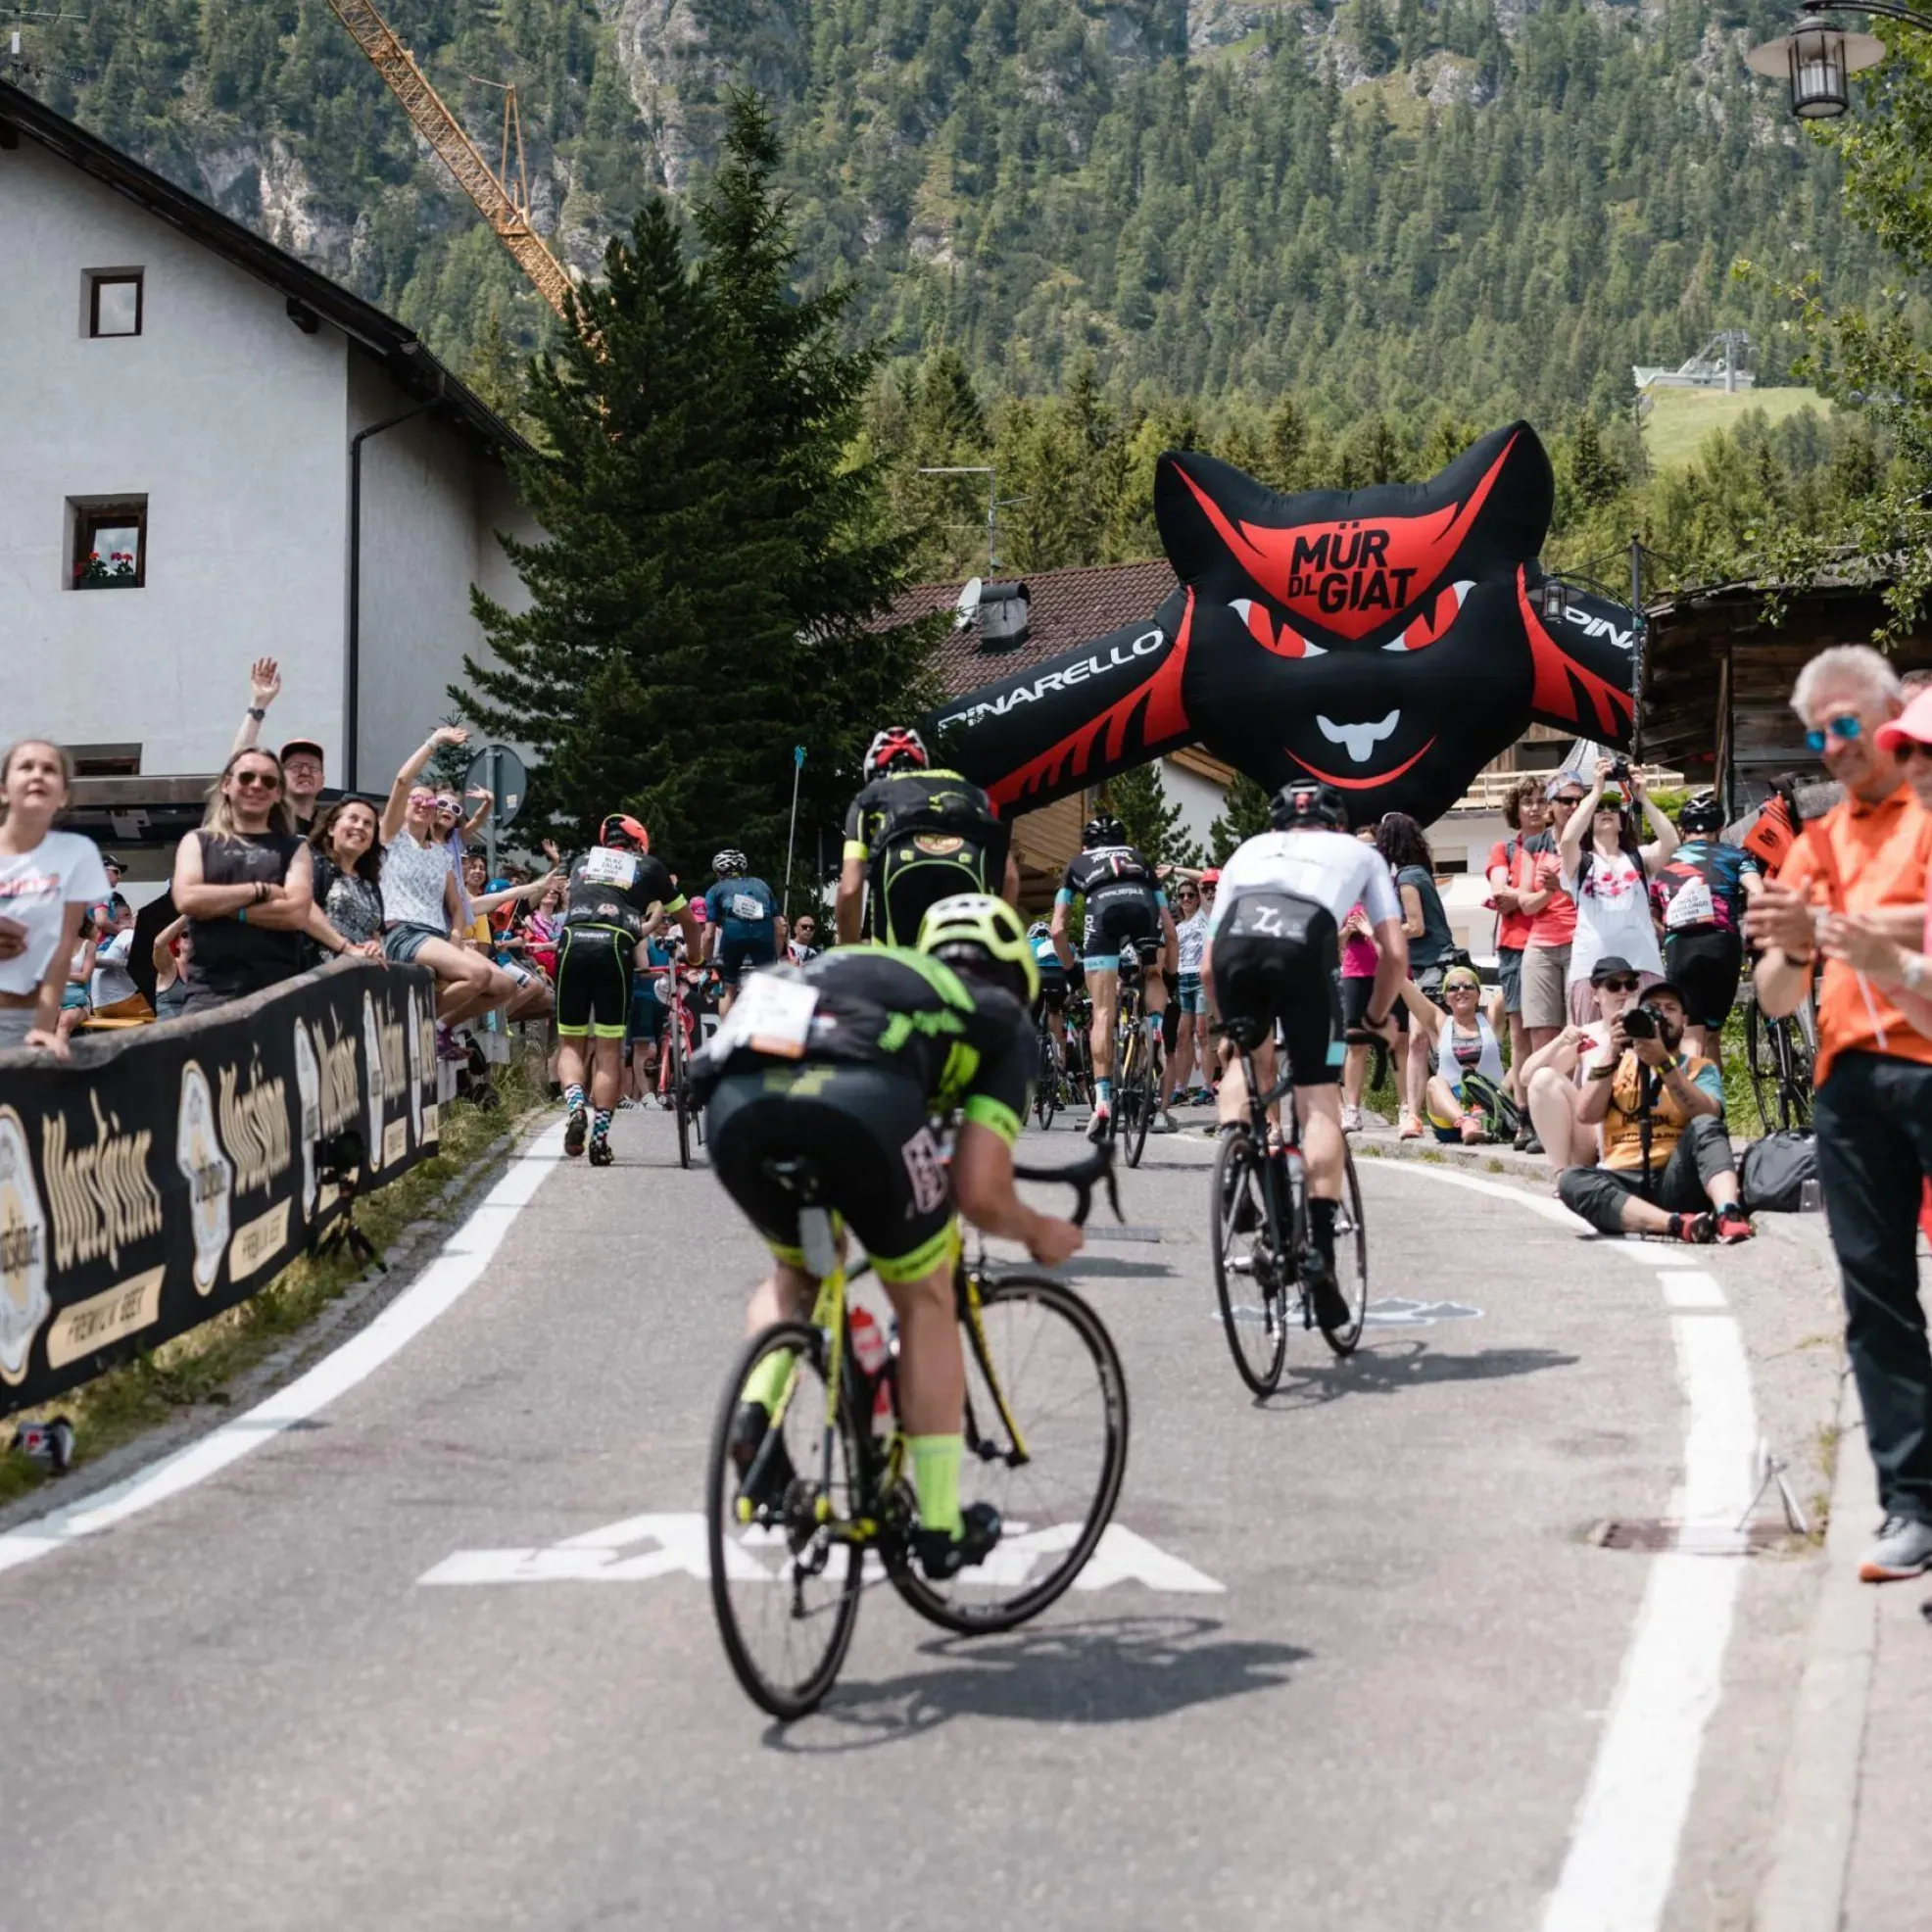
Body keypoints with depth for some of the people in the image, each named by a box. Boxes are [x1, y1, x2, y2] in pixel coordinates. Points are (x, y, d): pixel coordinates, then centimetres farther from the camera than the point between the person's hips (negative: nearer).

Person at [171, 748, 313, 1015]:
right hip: (210, 992, 0)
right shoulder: (198, 842, 14)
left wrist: (218, 905, -5)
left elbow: (297, 913, -3)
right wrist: (259, 890, -5)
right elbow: (187, 900, -4)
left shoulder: (293, 848, 14)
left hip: (277, 993, 0)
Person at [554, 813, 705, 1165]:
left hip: (572, 944, 2)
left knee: (570, 1043, 12)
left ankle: (575, 1106, -15)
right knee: (609, 1049, 5)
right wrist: (696, 959, 50)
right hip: (614, 948, -1)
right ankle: (600, 1137, -2)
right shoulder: (648, 867, 25)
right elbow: (689, 921, 34)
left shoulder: (582, 860, 30)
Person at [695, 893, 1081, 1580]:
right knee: (926, 1300, 20)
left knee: (794, 1271, 33)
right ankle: (940, 1526, 21)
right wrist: (1039, 1233, 38)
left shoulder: (851, 964, 42)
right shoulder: (1002, 1017, 28)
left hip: (735, 1101, 4)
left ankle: (753, 1411, 8)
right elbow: (979, 1193, 17)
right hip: (859, 1097, -4)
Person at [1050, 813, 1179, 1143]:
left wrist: (1070, 968, 39)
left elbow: (1058, 930, 27)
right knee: (1153, 975, 31)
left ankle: (1103, 1100, -12)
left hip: (1103, 908, -1)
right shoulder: (1139, 859, 39)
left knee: (1103, 1014, -2)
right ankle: (1156, 1025, 1)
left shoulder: (1078, 863, 36)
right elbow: (1170, 929, 35)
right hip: (1143, 905, 1)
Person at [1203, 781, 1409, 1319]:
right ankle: (1320, 1252, -6)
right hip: (1305, 942, -2)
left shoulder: (1250, 849, 39)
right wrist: (1376, 1018, 41)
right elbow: (1395, 955, 24)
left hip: (1236, 940, 2)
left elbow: (1208, 967, 33)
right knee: (1319, 1099, 4)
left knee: (1246, 1056, 30)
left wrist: (1230, 1023, 47)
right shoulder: (1359, 852, 36)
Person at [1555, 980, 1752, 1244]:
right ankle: (1677, 1223, -45)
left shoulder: (1701, 1068, 15)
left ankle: (1728, 1213, -51)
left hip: (1677, 1183, -1)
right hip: (1623, 1183, 1)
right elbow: (1585, 1116, 2)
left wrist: (1663, 1063, -16)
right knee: (1571, 1179, -30)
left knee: (1705, 1126, -28)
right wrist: (1611, 1054, -5)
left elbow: (1707, 1115, -8)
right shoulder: (1619, 1063, 19)